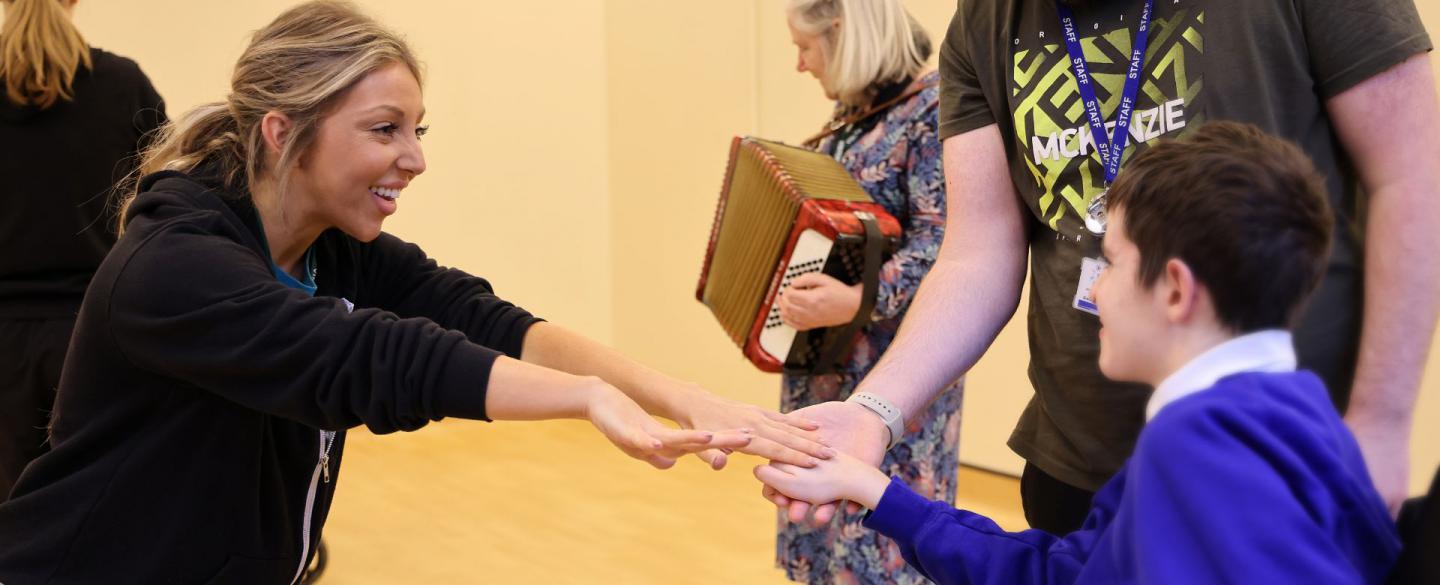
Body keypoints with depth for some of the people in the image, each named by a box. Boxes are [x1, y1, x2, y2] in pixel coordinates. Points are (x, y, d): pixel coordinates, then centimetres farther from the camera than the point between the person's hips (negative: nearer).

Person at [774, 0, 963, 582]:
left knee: (884, 526, -2)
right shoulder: (856, 108, 11)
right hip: (827, 360, 9)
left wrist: (857, 302, -36)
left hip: (892, 370, -9)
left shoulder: (933, 109, -16)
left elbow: (941, 246, -25)